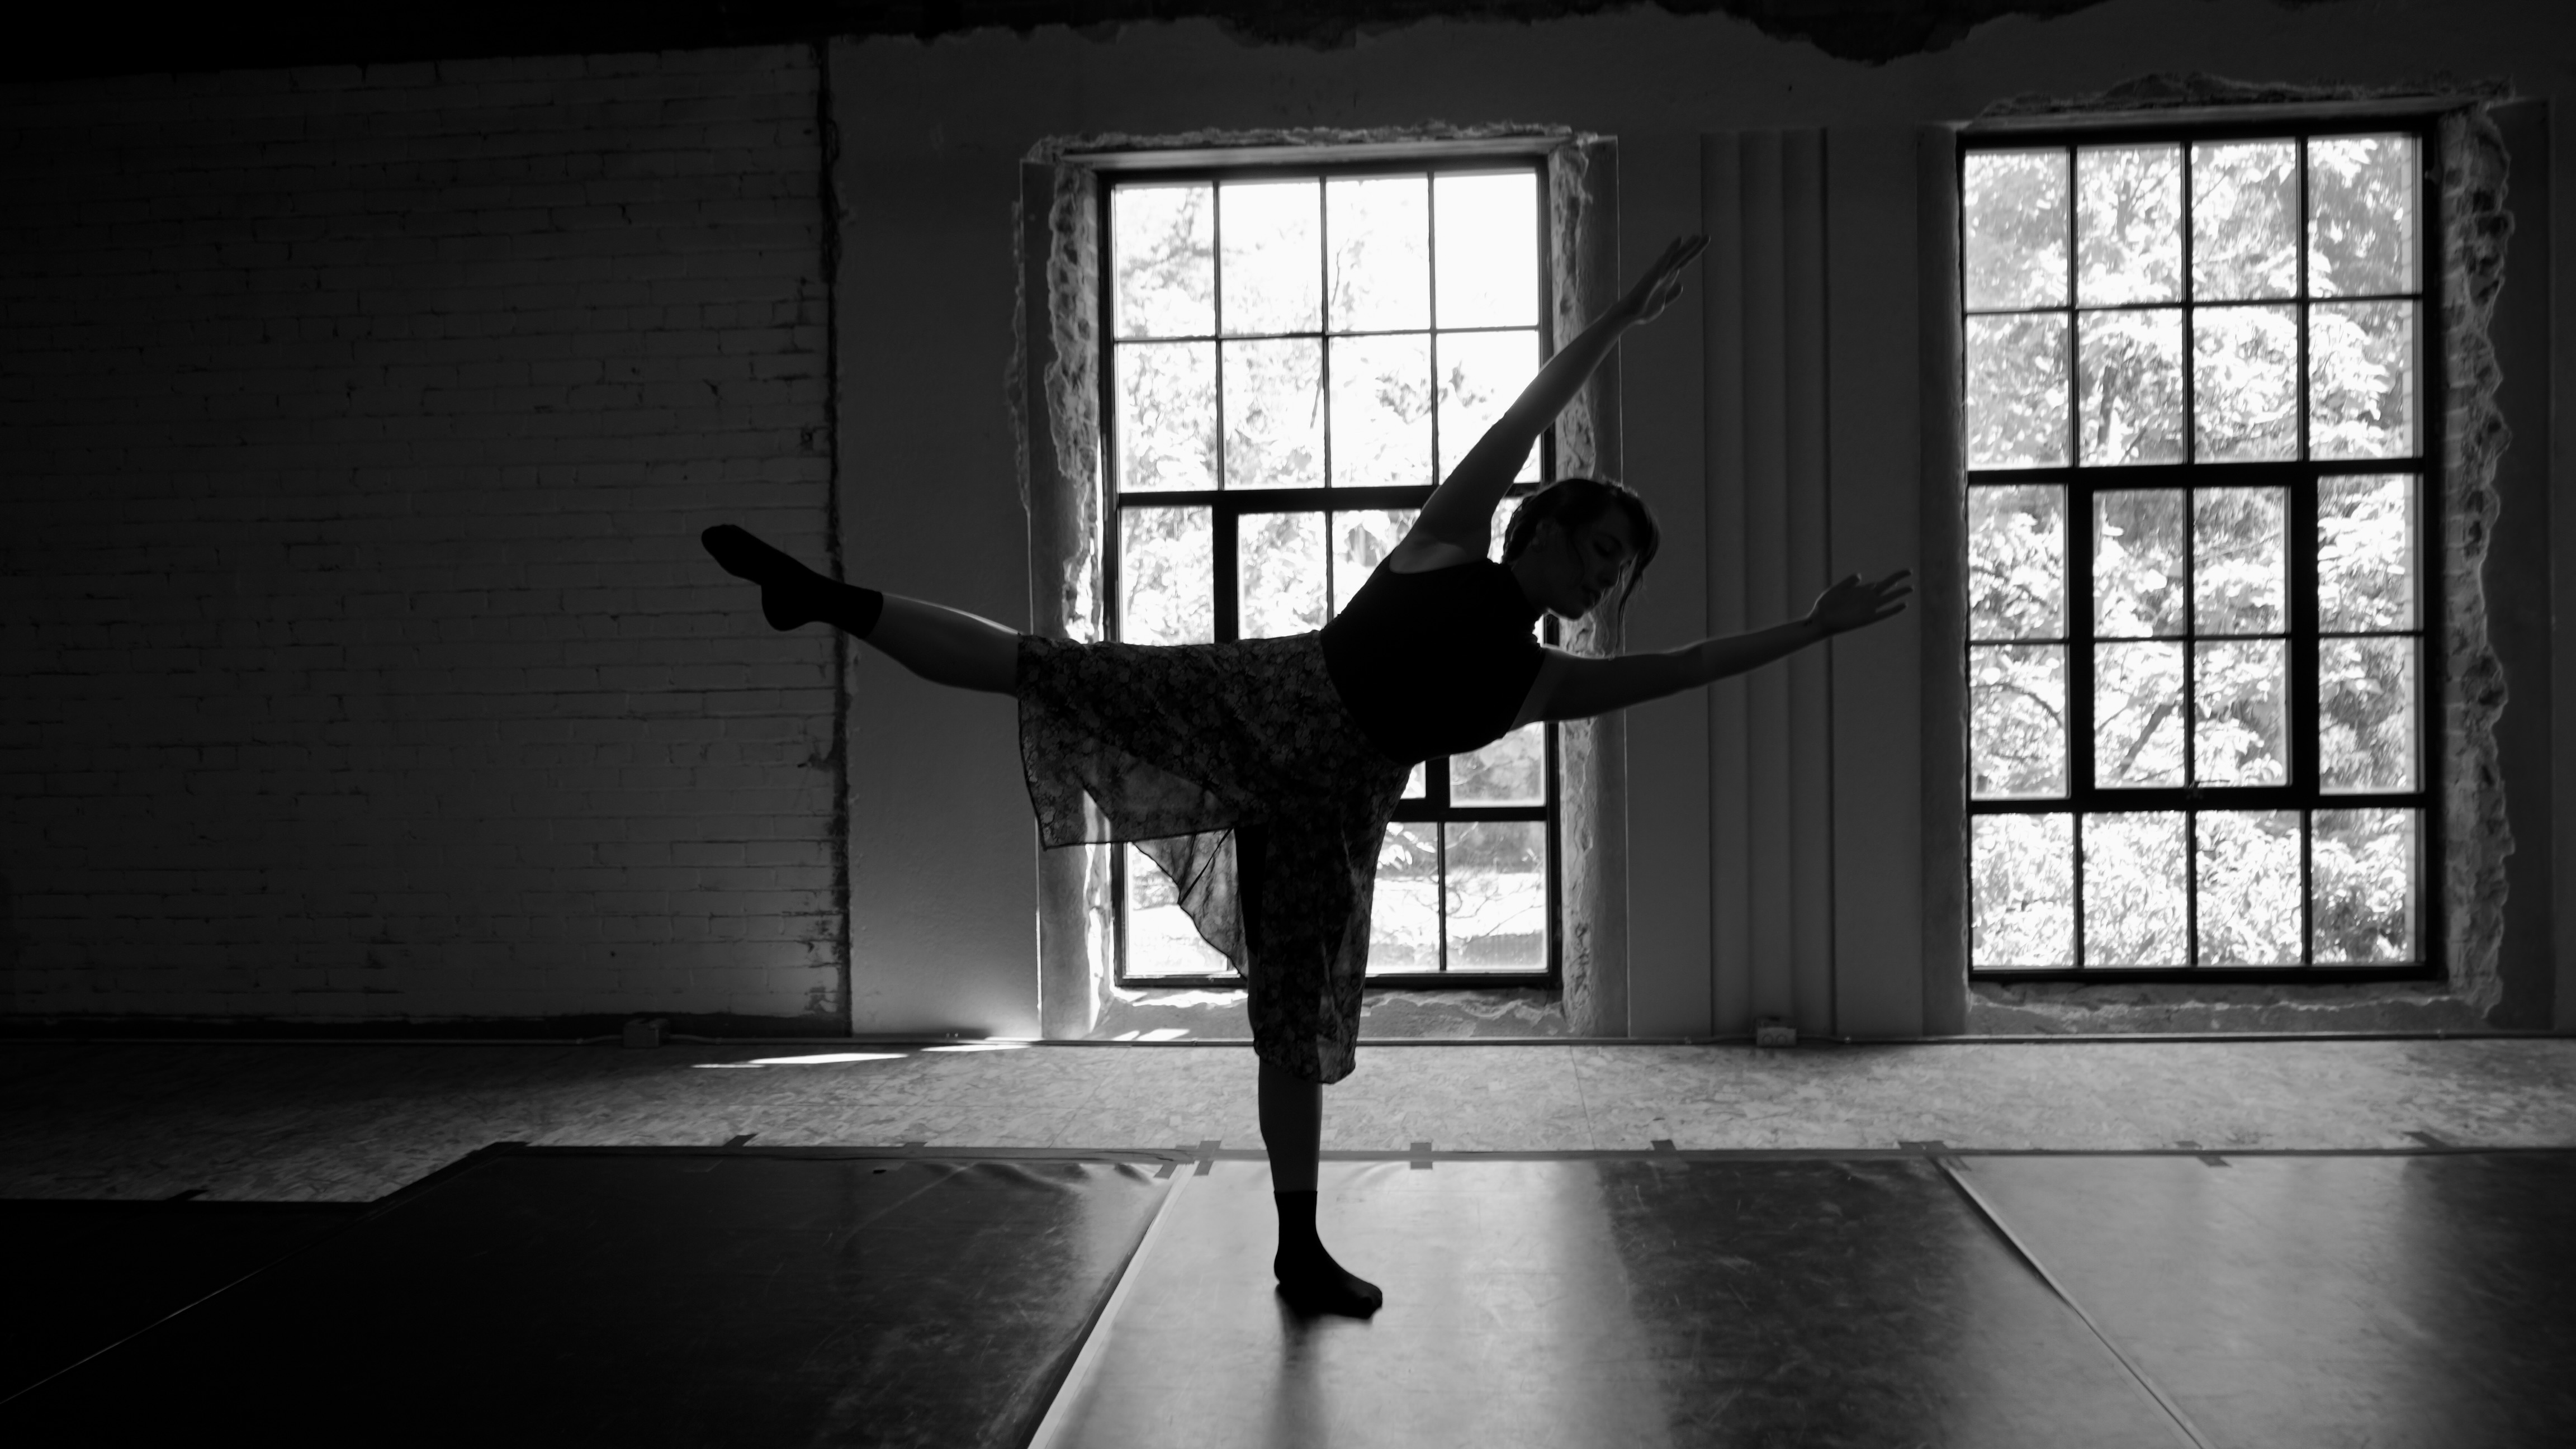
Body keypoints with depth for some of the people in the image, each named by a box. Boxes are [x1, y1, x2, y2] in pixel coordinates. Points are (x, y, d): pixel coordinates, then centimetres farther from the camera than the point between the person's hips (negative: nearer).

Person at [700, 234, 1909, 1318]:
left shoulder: (1541, 684, 15)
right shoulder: (1450, 544, 4)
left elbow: (1684, 666, 17)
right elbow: (1525, 418, 2)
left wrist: (1815, 628, 16)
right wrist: (1624, 315, 0)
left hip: (1327, 812, 4)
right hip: (1253, 702, -3)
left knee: (1302, 1030, 5)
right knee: (1042, 668, -17)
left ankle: (1300, 1252, 15)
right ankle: (826, 599, -5)